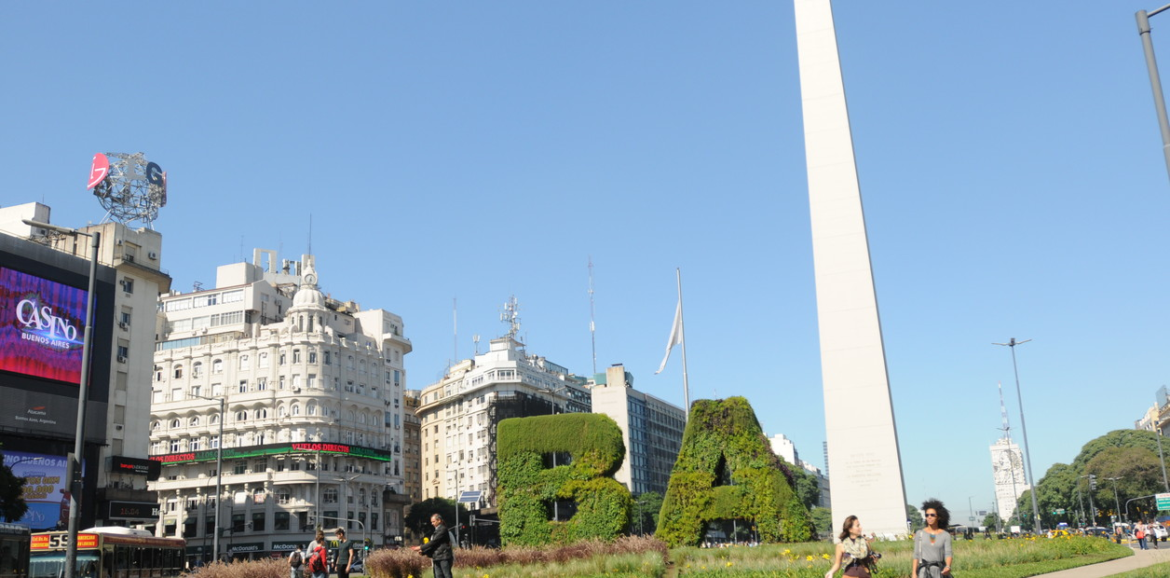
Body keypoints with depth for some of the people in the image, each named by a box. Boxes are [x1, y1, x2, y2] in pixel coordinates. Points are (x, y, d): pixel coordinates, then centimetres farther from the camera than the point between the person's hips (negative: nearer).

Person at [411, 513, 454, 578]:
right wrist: (423, 551, 3)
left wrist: (421, 548, -10)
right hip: (437, 558, 8)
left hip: (444, 557, -8)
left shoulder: (443, 529, -8)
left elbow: (434, 542, -14)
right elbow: (434, 545, 16)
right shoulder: (436, 531, 18)